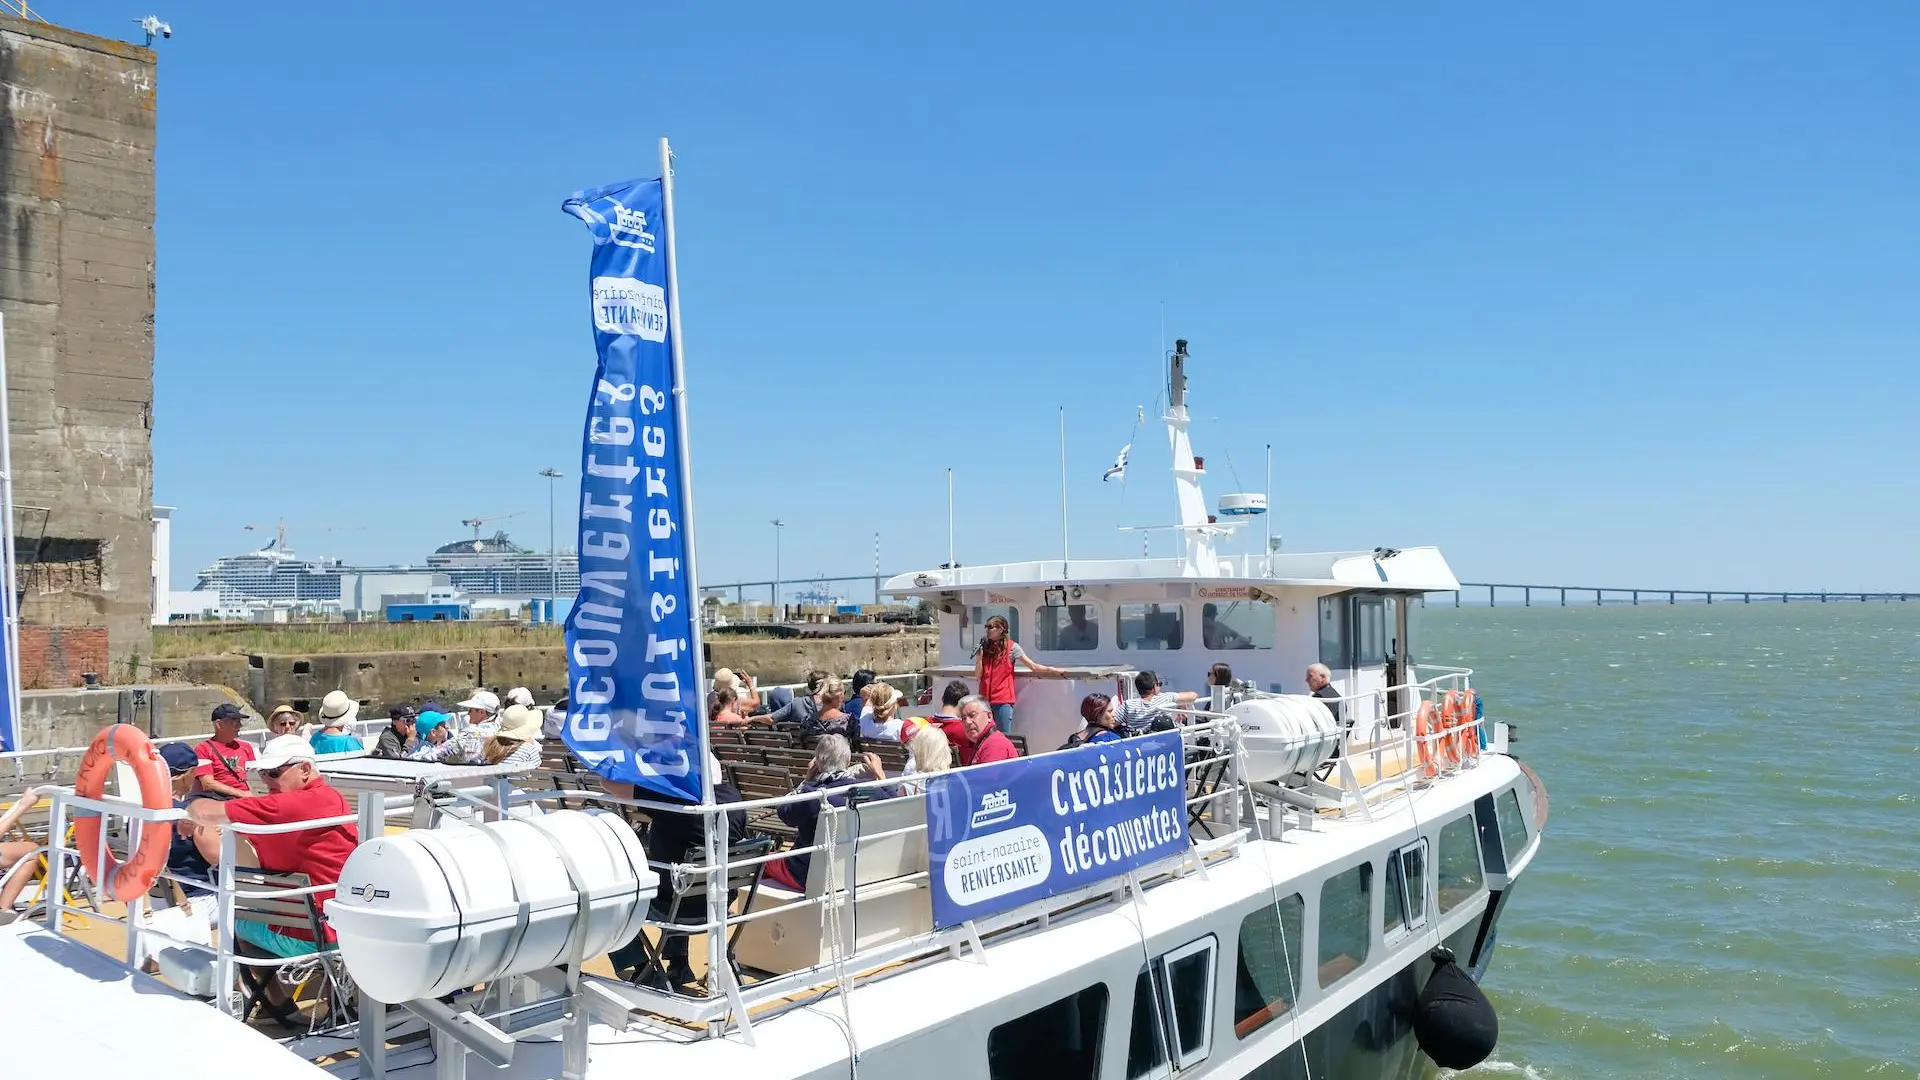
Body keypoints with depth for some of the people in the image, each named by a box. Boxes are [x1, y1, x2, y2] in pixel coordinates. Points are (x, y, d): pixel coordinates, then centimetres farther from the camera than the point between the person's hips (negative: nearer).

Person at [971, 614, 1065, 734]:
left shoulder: (1012, 647, 0)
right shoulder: (983, 648, 11)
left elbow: (1034, 666, -2)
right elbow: (978, 677, 8)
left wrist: (1053, 670, -13)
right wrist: (979, 657, -4)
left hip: (1003, 700, -4)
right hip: (985, 699, 4)